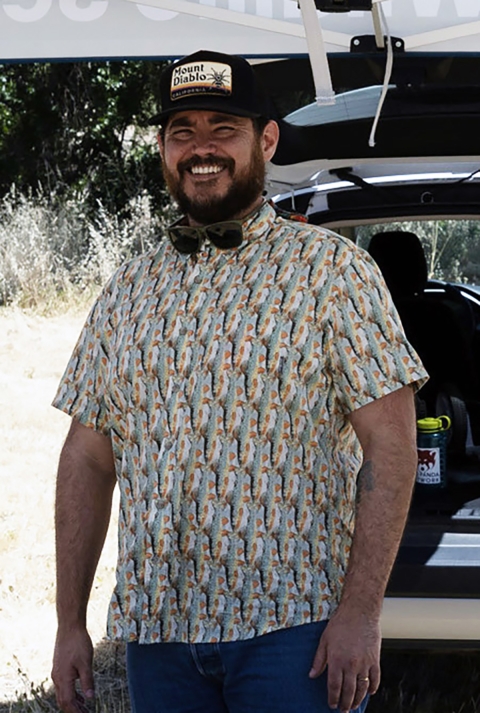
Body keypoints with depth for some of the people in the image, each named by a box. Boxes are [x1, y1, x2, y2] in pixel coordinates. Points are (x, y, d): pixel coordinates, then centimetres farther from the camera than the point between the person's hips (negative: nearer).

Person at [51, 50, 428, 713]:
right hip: (155, 627, 4)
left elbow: (389, 442, -6)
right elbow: (87, 461, 14)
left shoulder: (331, 269, 0)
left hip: (295, 627, -4)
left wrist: (360, 611, -15)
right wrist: (70, 623, 7)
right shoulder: (127, 291, 13)